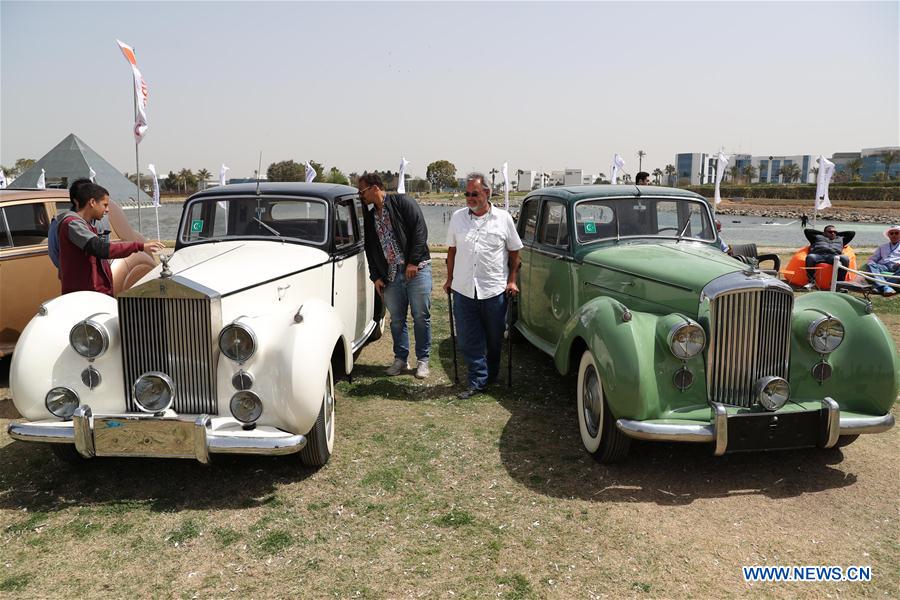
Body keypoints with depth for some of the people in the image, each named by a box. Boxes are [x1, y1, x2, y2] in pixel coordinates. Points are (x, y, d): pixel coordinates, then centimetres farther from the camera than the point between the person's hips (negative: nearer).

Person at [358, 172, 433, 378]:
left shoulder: (402, 202, -3)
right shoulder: (369, 218, 15)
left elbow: (420, 230, -11)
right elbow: (370, 250, 19)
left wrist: (413, 262, -15)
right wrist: (376, 276, 10)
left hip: (417, 269, -5)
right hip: (390, 275, 6)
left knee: (421, 316, 1)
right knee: (396, 319, 8)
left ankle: (422, 360, 11)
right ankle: (401, 359, 21)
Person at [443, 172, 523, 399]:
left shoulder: (503, 218, 1)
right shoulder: (457, 217, 7)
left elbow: (514, 251, 7)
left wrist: (512, 280, 1)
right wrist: (449, 279, 15)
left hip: (494, 290, -1)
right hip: (463, 289, 2)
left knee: (494, 338, 12)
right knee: (468, 339, 2)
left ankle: (491, 375, 32)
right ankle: (478, 381, 12)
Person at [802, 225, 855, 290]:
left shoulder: (841, 239, 41)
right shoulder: (818, 237, 36)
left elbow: (852, 233, 49)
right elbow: (806, 231, 37)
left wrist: (837, 233, 48)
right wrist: (822, 233, 41)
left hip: (834, 256, 2)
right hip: (818, 255, -1)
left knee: (845, 259, -34)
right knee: (810, 257, -39)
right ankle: (812, 281, -33)